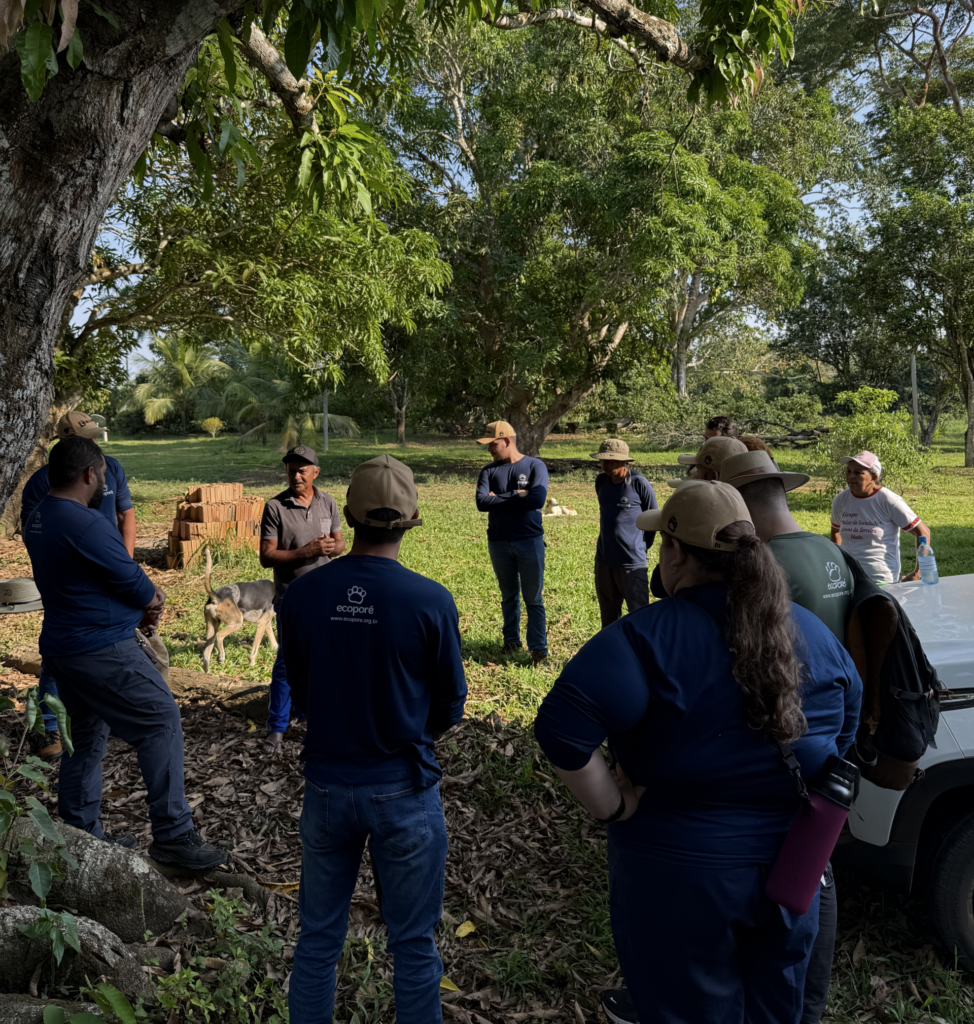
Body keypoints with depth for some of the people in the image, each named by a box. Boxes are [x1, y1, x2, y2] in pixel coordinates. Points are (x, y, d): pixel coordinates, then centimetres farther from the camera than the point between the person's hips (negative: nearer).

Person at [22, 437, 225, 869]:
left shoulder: (39, 519, 10)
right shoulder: (84, 523, -22)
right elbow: (131, 581, -16)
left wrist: (144, 596, 5)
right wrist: (153, 599, 6)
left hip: (61, 647, 10)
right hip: (102, 650, -10)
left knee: (87, 735, 19)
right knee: (161, 723, -4)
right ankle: (172, 835, -1)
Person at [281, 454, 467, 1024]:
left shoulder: (301, 595, -9)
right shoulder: (431, 602, -17)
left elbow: (300, 694, 4)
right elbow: (450, 711, -6)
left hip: (327, 785, 3)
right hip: (403, 789, -2)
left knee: (319, 938, 20)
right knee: (413, 944, 15)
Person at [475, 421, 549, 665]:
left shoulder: (535, 466, -5)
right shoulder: (489, 471, 4)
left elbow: (537, 499, -20)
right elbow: (481, 503, -11)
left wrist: (500, 499, -13)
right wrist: (516, 497, -16)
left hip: (529, 541, -3)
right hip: (498, 542, 4)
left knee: (533, 598, 1)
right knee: (509, 595, 15)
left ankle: (538, 647, 8)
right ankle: (511, 640, 29)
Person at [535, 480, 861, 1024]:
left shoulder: (649, 637, -21)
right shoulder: (813, 632, -2)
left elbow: (561, 729, -31)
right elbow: (845, 733, 12)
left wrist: (615, 810, -18)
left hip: (680, 879, -5)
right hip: (791, 874, 5)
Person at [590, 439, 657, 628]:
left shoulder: (639, 484, -11)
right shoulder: (601, 481, 4)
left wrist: (641, 546, 7)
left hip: (632, 563, -5)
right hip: (604, 562, 5)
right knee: (608, 618, 15)